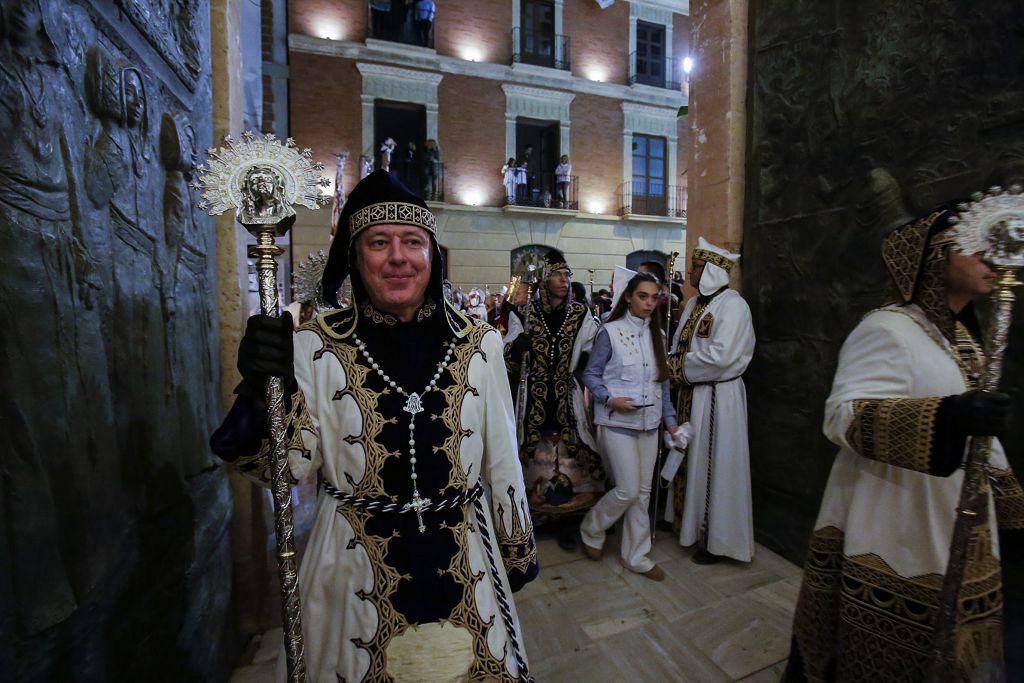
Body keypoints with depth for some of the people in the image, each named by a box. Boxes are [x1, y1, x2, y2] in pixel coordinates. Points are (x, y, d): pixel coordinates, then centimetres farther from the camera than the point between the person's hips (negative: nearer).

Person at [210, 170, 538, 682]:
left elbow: (502, 458, -1)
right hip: (357, 565, -1)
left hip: (464, 559, 2)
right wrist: (260, 391, -28)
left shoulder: (478, 343, -8)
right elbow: (287, 467, -11)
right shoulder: (315, 346, -11)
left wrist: (518, 549, 8)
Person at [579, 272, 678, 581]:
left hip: (649, 423, 6)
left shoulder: (657, 334, 9)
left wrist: (670, 419, 11)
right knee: (628, 490, -4)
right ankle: (591, 529, 25)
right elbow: (590, 374, -4)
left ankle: (636, 556, 29)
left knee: (643, 492, 11)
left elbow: (662, 381, 13)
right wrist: (610, 399, -19)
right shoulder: (611, 332, -8)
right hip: (617, 422, -5)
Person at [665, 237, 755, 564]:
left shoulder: (732, 305, -15)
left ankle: (718, 538, 23)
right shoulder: (694, 303, 10)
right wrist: (675, 364, -7)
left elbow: (720, 357, -24)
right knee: (692, 460, 17)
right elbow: (678, 344, 12)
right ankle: (690, 519, 36)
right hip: (692, 393, 8)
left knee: (715, 464, 5)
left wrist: (679, 367, -13)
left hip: (717, 397, -7)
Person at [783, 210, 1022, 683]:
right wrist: (947, 417, -39)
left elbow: (979, 436, 18)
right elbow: (841, 414, -28)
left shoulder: (962, 337, 11)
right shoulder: (887, 330, -17)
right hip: (894, 537, -8)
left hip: (956, 534, 9)